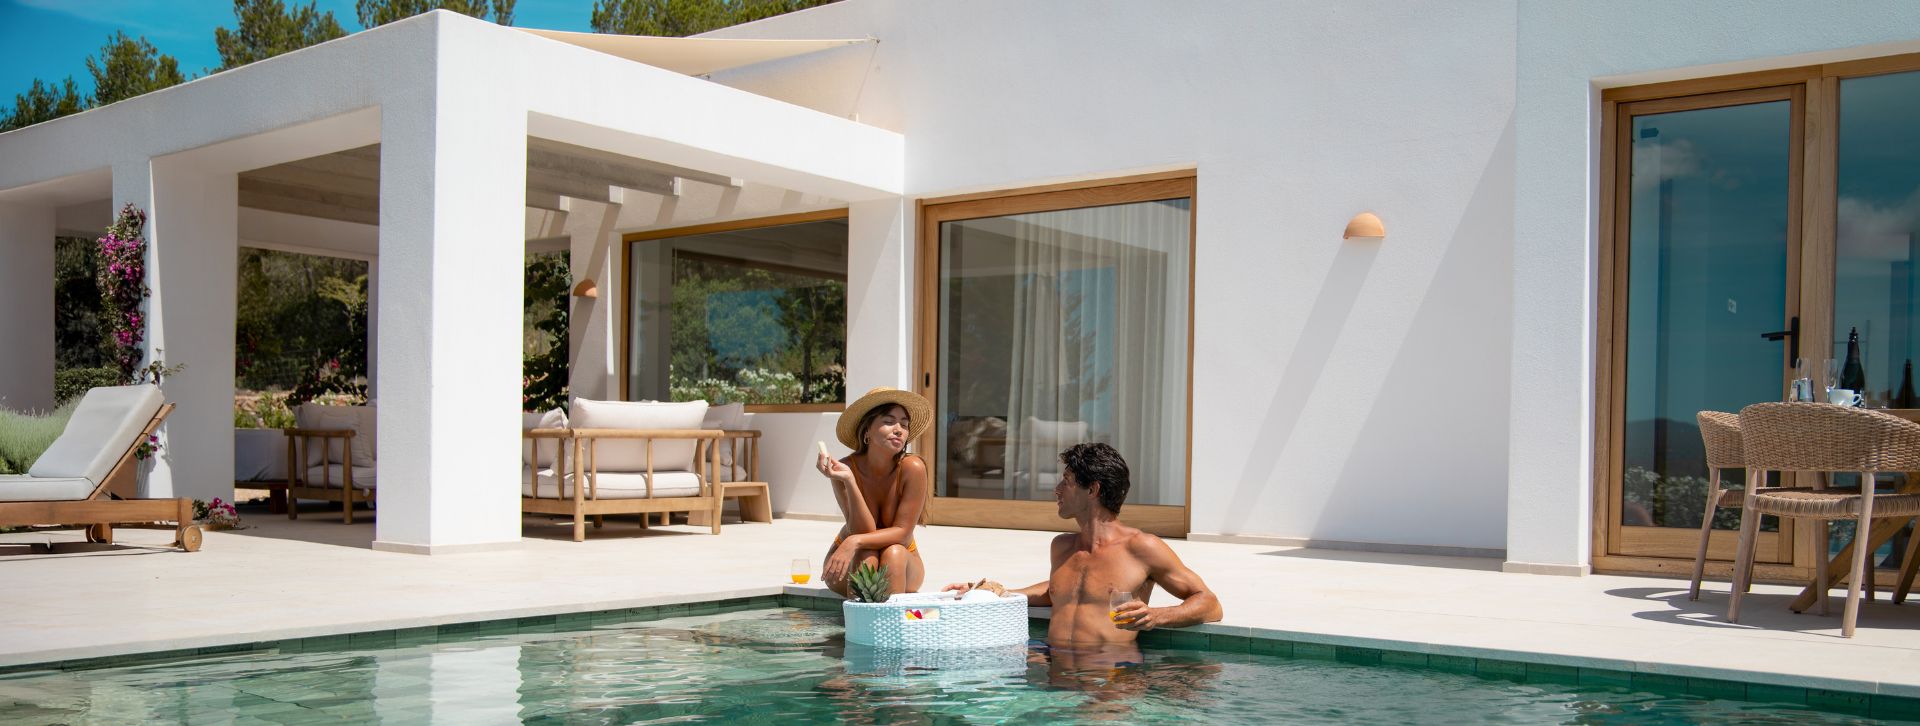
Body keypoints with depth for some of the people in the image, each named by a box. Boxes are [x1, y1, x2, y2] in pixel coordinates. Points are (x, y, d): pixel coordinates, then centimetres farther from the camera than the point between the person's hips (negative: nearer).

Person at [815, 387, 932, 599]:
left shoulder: (912, 468, -22)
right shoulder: (846, 468, -20)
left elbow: (902, 532, -21)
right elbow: (863, 532, -25)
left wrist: (854, 542, -37)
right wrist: (849, 482, -38)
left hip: (902, 566, 0)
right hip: (850, 567, 0)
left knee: (893, 553, -32)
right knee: (866, 556, -32)